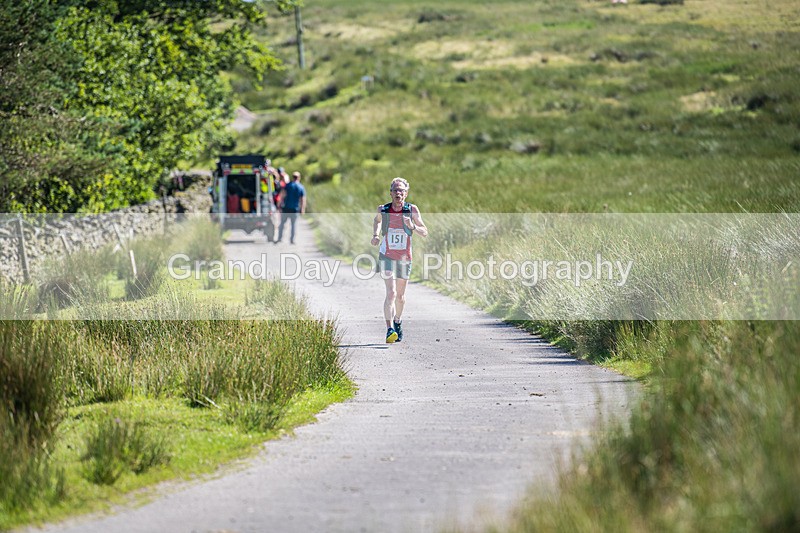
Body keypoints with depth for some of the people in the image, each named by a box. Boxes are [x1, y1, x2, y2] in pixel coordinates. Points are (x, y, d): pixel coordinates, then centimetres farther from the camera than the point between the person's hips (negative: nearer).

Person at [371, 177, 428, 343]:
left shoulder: (412, 210, -9)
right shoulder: (383, 210, -7)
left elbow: (425, 233, -7)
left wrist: (412, 226, -26)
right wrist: (376, 235, 1)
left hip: (404, 258, 2)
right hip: (386, 257, -2)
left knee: (400, 295, 16)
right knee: (391, 293, -19)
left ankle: (398, 321, 43)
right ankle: (389, 330, -25)